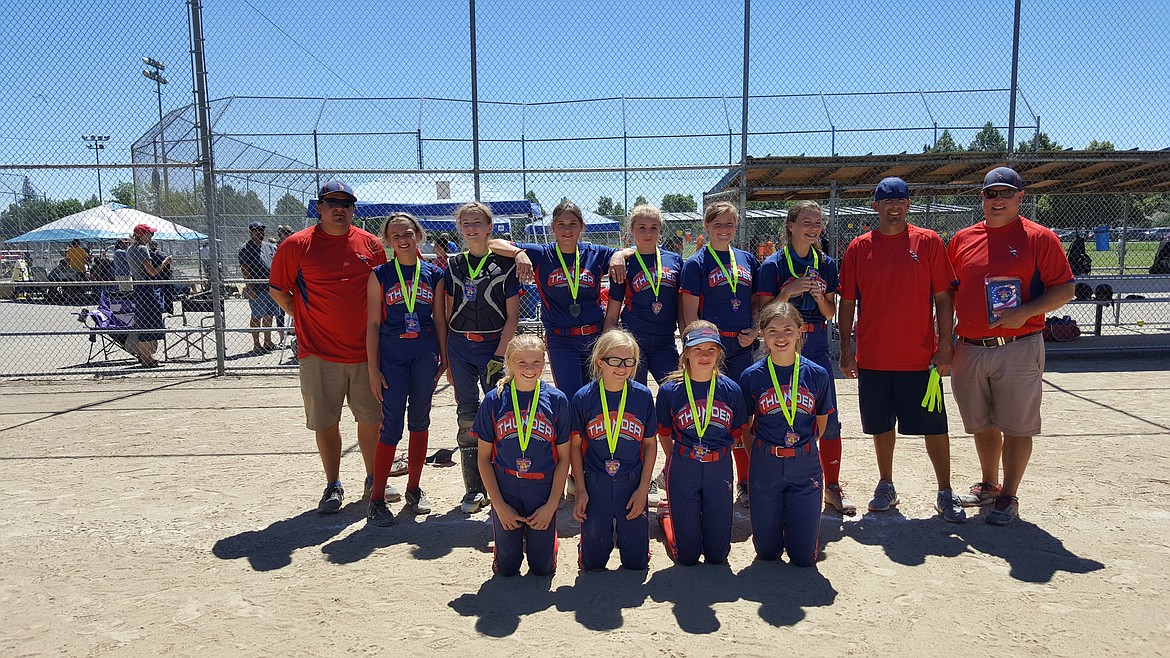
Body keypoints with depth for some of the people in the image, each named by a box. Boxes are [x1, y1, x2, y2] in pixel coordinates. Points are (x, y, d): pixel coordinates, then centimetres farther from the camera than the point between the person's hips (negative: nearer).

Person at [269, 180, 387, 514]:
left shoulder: (371, 244, 6)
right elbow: (277, 290, 6)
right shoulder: (297, 245, -2)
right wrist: (305, 318, 2)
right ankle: (333, 486, 21)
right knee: (326, 423, 5)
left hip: (367, 351, 2)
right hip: (319, 353, -2)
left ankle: (374, 480, 27)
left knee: (372, 419, 10)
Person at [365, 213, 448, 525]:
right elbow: (373, 323, -1)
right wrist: (373, 368, -5)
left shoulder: (434, 274, 5)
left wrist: (444, 358, 5)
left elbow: (440, 319, 8)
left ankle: (414, 488, 25)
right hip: (392, 353, -2)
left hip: (426, 352, 2)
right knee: (392, 427, -3)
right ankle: (377, 499, 8)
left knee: (420, 421, 11)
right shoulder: (380, 275, 0)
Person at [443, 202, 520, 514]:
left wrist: (498, 357, -11)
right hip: (460, 347, 3)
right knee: (468, 420, 5)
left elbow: (512, 316, -4)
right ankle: (474, 490, 15)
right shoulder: (453, 266, 9)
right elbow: (448, 313, 10)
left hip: (494, 346, -3)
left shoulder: (505, 264, -2)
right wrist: (446, 356, 5)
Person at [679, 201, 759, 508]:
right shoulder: (696, 263, -2)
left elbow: (756, 301, 17)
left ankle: (744, 482, 20)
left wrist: (754, 330, 0)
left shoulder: (747, 260, 11)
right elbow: (690, 312, -6)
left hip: (741, 346, 4)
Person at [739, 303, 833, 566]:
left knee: (803, 556, 5)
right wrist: (759, 458, 1)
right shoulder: (751, 376, -6)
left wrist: (801, 450, 9)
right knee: (767, 552, 8)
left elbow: (821, 423, 10)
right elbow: (745, 428, 4)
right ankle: (777, 519, 39)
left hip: (805, 467, 0)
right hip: (765, 465, 0)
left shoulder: (817, 375, -4)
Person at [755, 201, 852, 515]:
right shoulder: (773, 265, -4)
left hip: (817, 350, 3)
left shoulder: (826, 264, 8)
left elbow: (830, 313, 11)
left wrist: (819, 296, -9)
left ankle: (832, 487, 16)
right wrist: (789, 291, -19)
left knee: (829, 421, 2)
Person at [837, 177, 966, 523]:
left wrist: (944, 347, -6)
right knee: (881, 426, 12)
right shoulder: (859, 247, 3)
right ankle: (886, 487, 28)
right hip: (873, 357, 2)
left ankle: (945, 494, 18)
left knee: (934, 426, 4)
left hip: (920, 356, -1)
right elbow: (847, 302, 5)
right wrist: (846, 348, 1)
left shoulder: (929, 242, 0)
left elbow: (943, 298, -1)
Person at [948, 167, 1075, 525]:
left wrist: (1024, 312, -19)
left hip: (1018, 350, -4)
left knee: (1016, 427, 2)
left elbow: (1065, 288, -4)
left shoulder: (1039, 238, -2)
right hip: (969, 349, 4)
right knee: (982, 425, 16)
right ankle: (989, 485, 33)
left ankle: (1009, 497, 14)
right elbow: (949, 291, 16)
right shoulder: (963, 239, 10)